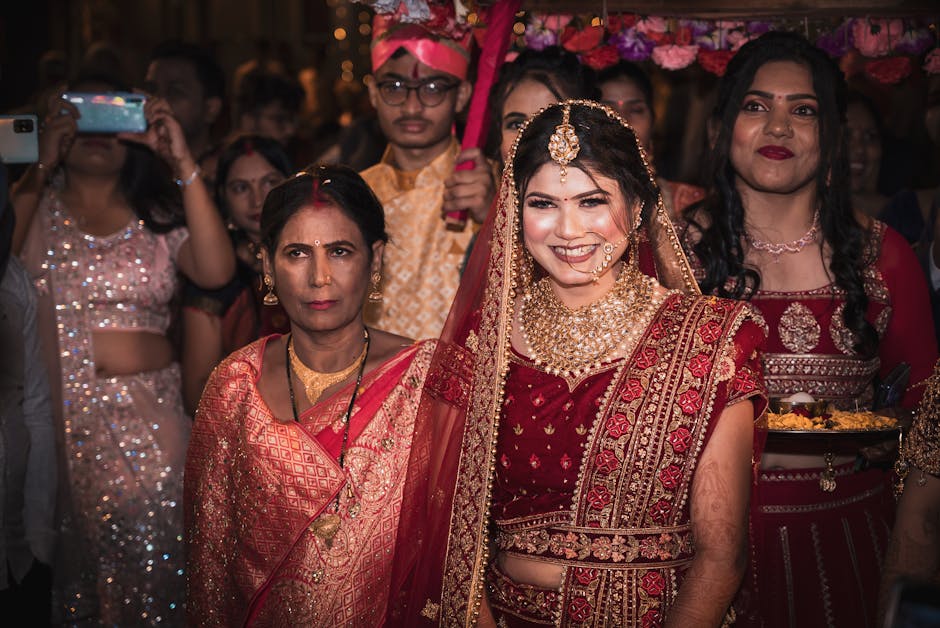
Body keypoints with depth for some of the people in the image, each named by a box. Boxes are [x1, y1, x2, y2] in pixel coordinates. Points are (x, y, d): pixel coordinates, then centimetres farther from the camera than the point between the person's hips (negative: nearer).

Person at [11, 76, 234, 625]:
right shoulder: (36, 206, 11)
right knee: (61, 562, 4)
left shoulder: (158, 214, 10)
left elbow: (216, 271, -9)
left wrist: (183, 163, -9)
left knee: (148, 565, 0)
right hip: (53, 416, 0)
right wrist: (40, 167, -8)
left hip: (145, 416, 0)